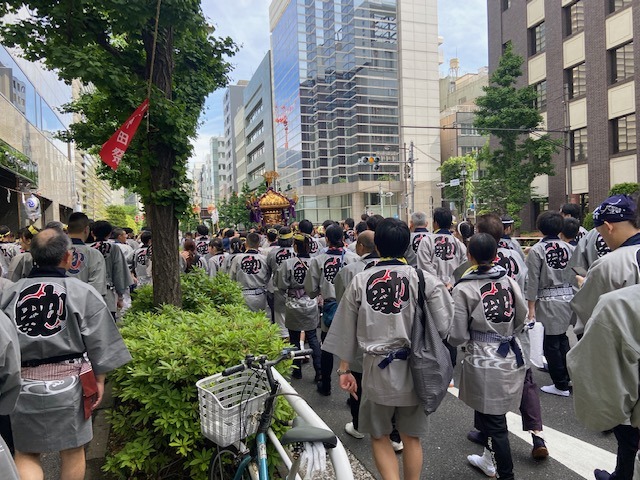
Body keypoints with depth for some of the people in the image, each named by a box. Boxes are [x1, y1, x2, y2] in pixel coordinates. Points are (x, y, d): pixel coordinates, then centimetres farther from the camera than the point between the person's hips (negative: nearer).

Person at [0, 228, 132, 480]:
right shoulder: (83, 292, -10)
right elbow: (99, 343, -6)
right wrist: (99, 379, 6)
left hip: (22, 385, 2)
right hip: (69, 384, -2)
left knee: (26, 454, 17)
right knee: (72, 451, 16)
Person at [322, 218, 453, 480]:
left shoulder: (360, 281, -6)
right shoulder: (425, 280, -11)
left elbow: (346, 330, -1)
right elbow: (444, 326, -10)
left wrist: (344, 369, 10)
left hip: (377, 369, 0)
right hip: (414, 369, 0)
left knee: (379, 436, 20)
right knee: (411, 438, 20)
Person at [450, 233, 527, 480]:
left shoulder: (463, 289, -16)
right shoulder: (508, 280, -3)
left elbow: (457, 336, -14)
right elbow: (521, 319, 7)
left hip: (484, 362, -6)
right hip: (511, 356, 6)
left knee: (495, 422, 8)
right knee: (489, 412, 24)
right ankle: (488, 459, 43)